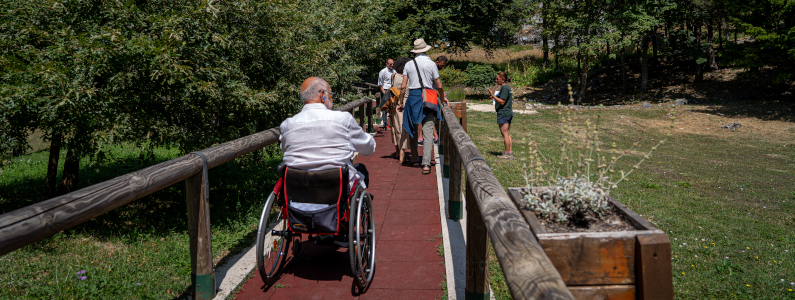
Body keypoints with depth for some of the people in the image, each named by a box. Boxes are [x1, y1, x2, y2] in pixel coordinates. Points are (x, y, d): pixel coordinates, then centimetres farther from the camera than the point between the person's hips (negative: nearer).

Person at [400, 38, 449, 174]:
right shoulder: (431, 64, 0)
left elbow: (403, 86, 2)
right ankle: (426, 163, -14)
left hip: (413, 97, 2)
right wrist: (442, 98, 18)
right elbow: (439, 86, 1)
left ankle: (414, 159, 24)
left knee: (413, 130, 16)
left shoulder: (409, 64, 5)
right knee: (428, 132, -5)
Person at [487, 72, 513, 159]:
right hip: (508, 113, 10)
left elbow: (502, 102, -20)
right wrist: (494, 98, 22)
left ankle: (507, 153, -5)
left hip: (503, 113, -10)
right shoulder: (507, 88, 18)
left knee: (505, 134, -7)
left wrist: (493, 95, -18)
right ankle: (510, 152, 11)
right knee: (508, 134, 10)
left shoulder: (504, 88, -14)